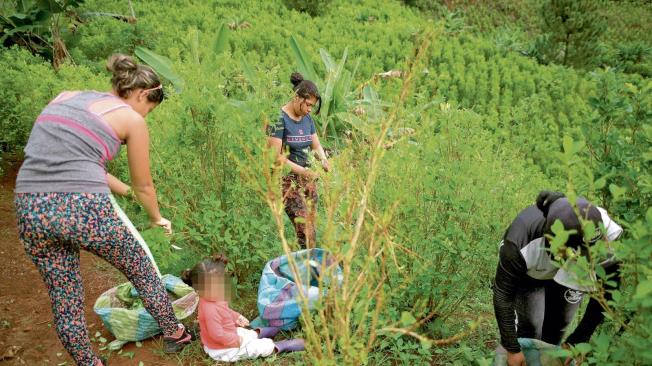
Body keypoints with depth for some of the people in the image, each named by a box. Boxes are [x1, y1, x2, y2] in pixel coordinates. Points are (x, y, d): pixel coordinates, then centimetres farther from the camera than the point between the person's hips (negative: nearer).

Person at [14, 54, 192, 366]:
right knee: (141, 270, 22)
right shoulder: (132, 119, 5)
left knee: (64, 300, 20)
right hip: (83, 209, -5)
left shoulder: (64, 98, 20)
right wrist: (157, 218, 34)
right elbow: (143, 186, 14)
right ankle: (174, 334, 39)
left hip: (30, 209, 5)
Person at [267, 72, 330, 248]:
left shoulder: (307, 118, 11)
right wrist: (301, 170, -21)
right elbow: (275, 156, -16)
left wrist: (323, 160, -6)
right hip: (287, 179, -7)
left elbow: (316, 145, 16)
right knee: (304, 228, -13)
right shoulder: (280, 119, -12)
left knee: (311, 225, 5)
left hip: (307, 176, 7)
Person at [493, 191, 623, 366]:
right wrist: (512, 350, -23)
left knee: (560, 322, 6)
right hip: (529, 272, -2)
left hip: (569, 273, 2)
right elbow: (503, 294, -30)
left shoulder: (609, 235, -38)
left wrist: (576, 342, -18)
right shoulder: (520, 242, -44)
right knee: (531, 326, -7)